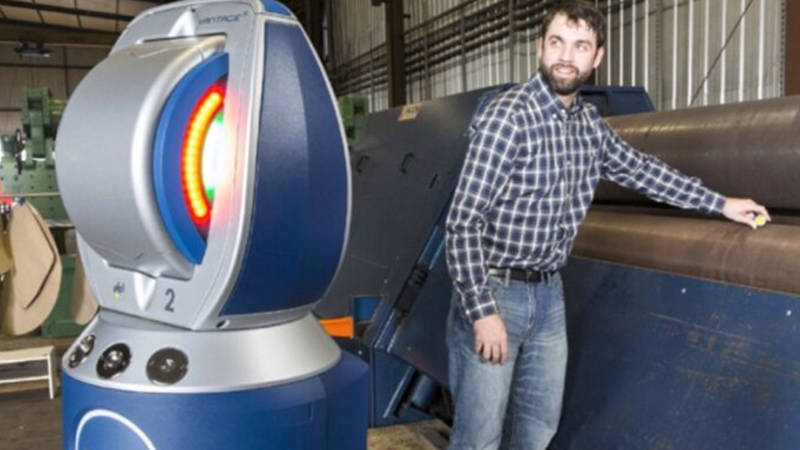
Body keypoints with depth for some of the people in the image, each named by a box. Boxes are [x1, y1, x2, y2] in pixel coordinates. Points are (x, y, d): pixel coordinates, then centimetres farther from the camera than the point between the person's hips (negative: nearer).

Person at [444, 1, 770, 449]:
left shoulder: (590, 122, 4)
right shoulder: (507, 117, -18)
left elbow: (640, 169, 21)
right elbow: (463, 220, -20)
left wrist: (720, 203, 22)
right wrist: (483, 311, -23)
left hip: (549, 293, 7)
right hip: (495, 291, -7)